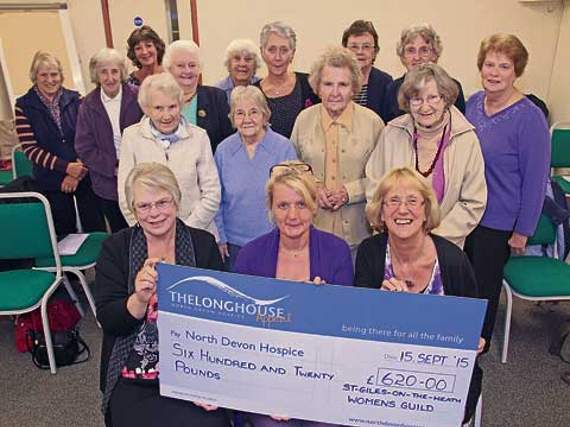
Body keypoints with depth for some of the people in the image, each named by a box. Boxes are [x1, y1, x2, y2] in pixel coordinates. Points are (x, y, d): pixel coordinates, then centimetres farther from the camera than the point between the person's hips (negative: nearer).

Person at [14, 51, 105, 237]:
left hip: (84, 176, 1)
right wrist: (66, 167, -16)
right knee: (65, 233, 10)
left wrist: (78, 173, -10)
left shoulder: (74, 99, 1)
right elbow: (30, 148, -7)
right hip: (51, 181, -1)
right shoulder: (24, 106, -3)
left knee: (96, 229, 4)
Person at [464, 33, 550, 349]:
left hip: (497, 222, -5)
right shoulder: (473, 102, 0)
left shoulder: (529, 118, -17)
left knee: (484, 288, 12)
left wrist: (523, 231, -10)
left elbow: (535, 178, -13)